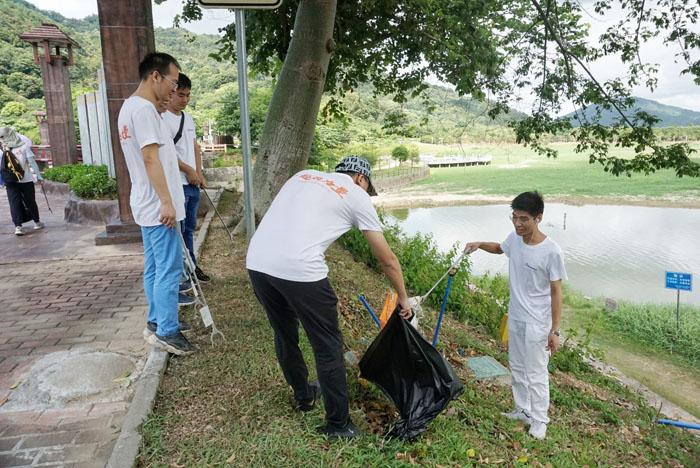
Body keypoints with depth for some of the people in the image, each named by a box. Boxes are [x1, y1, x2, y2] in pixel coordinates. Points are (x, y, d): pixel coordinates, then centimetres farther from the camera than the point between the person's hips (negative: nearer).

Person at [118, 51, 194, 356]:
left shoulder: (129, 106, 17)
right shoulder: (144, 108, -16)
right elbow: (150, 158, -22)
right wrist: (166, 202, -22)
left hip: (148, 206, 10)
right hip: (158, 207, -10)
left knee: (155, 268, 15)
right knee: (169, 269, -5)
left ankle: (156, 322, 26)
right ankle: (166, 332, 3)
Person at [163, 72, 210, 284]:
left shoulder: (188, 118, 16)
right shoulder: (162, 118, -11)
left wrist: (199, 174, 10)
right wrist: (189, 171, -12)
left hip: (192, 183, 8)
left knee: (189, 228, 16)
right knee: (178, 230, -4)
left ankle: (191, 267, 26)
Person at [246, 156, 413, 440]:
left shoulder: (303, 176, 26)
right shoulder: (357, 196, 12)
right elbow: (387, 259, 15)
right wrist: (403, 298, 28)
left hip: (256, 261, 7)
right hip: (299, 271, -6)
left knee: (284, 334, 26)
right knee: (328, 347, 11)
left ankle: (303, 396, 46)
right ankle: (339, 425, 25)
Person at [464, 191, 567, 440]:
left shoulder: (551, 251, -22)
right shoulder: (514, 239, -4)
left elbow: (556, 292, -15)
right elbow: (499, 248, 21)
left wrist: (554, 330, -14)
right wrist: (480, 245, 0)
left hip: (537, 323, -7)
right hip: (514, 317, 7)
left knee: (536, 374, 6)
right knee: (517, 368, 20)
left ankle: (539, 419, 25)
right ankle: (523, 410, 38)